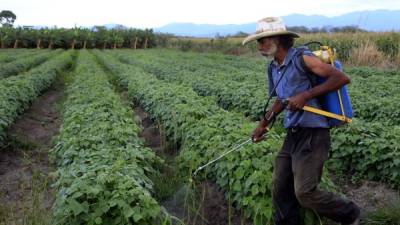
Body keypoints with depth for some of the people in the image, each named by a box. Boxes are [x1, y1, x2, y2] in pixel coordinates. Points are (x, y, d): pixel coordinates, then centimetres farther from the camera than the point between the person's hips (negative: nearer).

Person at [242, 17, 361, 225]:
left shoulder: (301, 58, -13)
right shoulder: (274, 67, 11)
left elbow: (342, 78, -17)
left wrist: (305, 95, -22)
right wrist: (263, 123, 25)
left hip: (312, 135, -8)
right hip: (292, 135, 8)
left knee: (305, 193, -7)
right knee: (280, 189, 9)